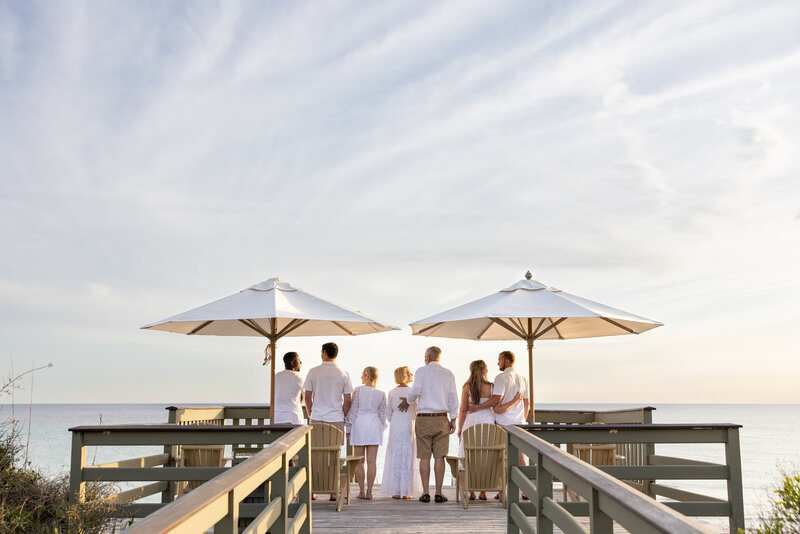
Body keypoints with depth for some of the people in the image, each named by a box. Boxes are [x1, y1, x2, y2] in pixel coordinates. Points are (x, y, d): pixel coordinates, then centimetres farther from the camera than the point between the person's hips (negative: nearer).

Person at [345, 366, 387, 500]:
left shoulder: (358, 390, -5)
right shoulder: (381, 394, 2)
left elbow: (353, 410, -4)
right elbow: (383, 414, 5)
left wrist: (349, 429, 2)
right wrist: (381, 429, 16)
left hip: (359, 425, -2)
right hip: (374, 426, 2)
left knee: (360, 461, 5)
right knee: (371, 461, 3)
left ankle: (361, 491, 6)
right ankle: (369, 492, 1)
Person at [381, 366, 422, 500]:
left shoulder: (391, 393, 3)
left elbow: (388, 413, 6)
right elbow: (416, 412, -2)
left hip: (395, 427, 3)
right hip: (409, 425, -3)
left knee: (395, 459, 6)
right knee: (408, 458, 3)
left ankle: (396, 492, 5)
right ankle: (406, 492, 2)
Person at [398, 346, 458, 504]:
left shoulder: (421, 371, 1)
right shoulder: (448, 374, 7)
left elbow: (416, 390, -11)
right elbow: (453, 397, 4)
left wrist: (408, 400, 9)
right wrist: (453, 419, 7)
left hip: (424, 418, -1)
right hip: (441, 419, 1)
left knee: (424, 457, 2)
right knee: (439, 457, 2)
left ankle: (425, 493, 1)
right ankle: (438, 493, 1)